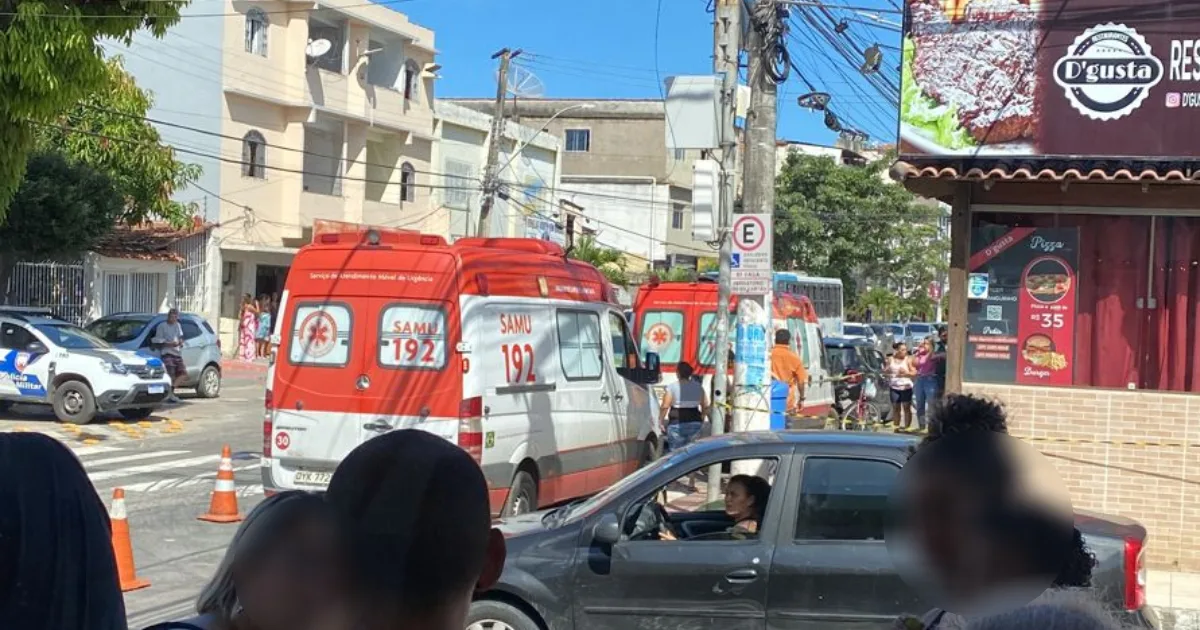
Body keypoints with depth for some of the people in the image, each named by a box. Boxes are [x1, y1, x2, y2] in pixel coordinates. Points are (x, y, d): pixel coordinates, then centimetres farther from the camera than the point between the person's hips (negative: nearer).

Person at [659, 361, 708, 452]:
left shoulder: (672, 387, -7)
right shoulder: (698, 386, 7)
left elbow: (665, 406, -12)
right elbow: (705, 406, 9)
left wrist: (660, 421, -3)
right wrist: (702, 420, 20)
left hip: (677, 423, -4)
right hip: (695, 423, 4)